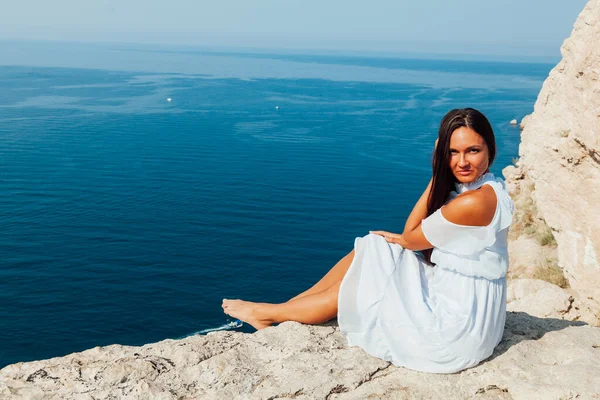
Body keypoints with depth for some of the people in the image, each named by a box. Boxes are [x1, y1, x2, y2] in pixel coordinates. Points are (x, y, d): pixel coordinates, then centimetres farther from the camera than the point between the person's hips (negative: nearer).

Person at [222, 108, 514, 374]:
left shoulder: (474, 201, -28)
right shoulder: (477, 187, 3)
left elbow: (410, 239, -13)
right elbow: (412, 233, 2)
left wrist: (437, 177, -10)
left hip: (456, 326, -9)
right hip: (456, 302, 9)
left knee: (351, 292, 5)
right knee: (368, 250, 10)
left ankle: (268, 313, 26)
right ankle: (284, 307, 20)